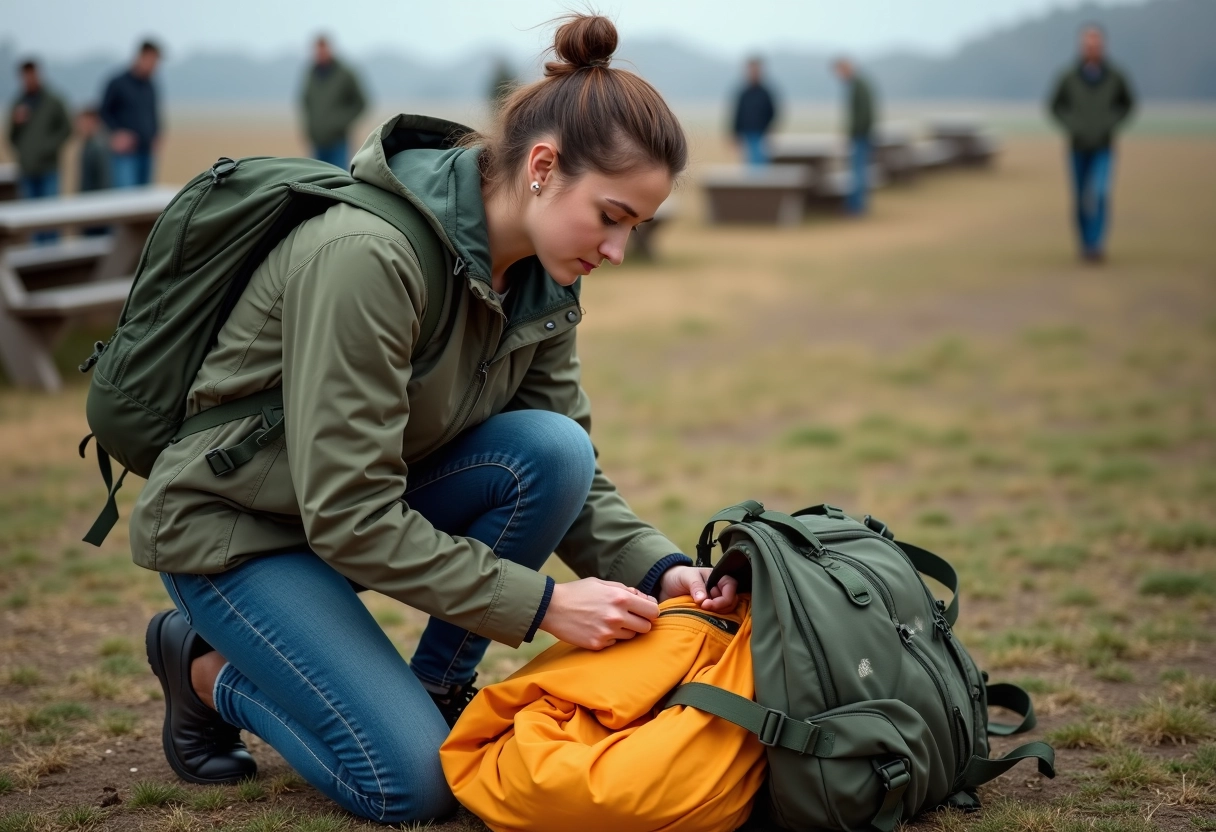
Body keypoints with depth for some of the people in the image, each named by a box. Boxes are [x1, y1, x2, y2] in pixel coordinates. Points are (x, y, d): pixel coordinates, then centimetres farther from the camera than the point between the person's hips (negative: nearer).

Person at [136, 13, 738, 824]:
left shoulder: (542, 278, -8)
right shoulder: (365, 255, -32)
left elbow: (575, 469, -2)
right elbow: (349, 516, -31)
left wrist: (659, 567, -20)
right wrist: (541, 604, -31)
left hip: (362, 503, 7)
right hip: (233, 522, -7)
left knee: (551, 452, -21)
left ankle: (438, 687, 0)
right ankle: (208, 666, 9)